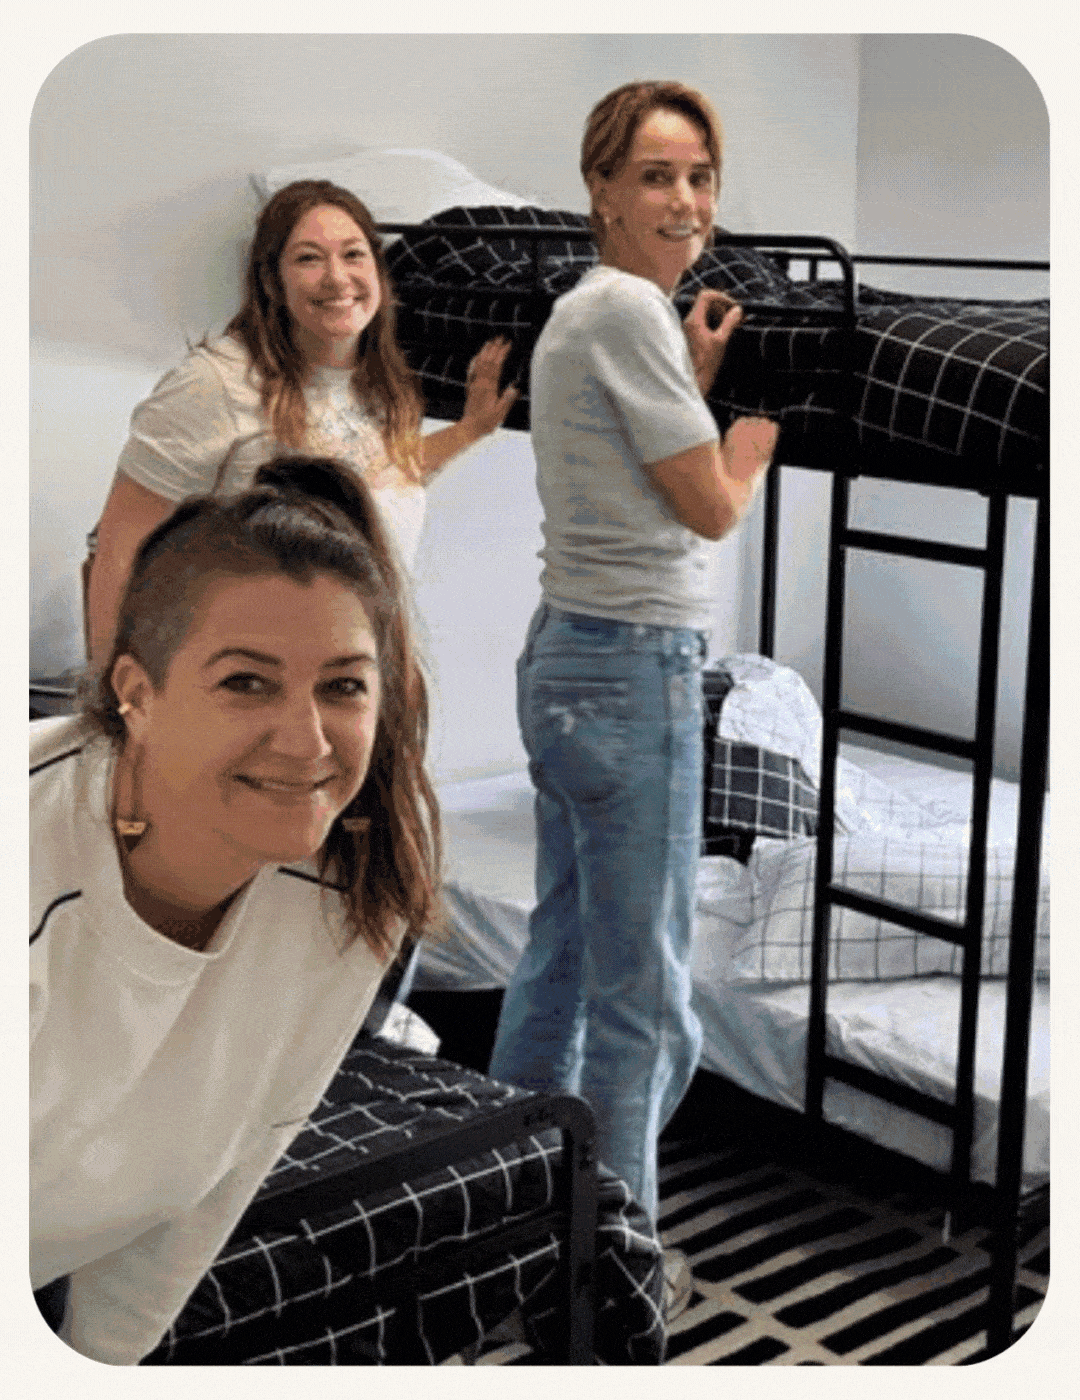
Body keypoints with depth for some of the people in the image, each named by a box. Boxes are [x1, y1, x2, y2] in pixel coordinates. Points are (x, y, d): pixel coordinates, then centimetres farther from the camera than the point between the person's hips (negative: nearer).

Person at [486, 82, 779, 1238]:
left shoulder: (584, 309, 15)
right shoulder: (629, 309, -15)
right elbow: (714, 507, -11)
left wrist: (695, 375, 11)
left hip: (569, 658, 11)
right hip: (632, 674, -11)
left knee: (561, 954, 18)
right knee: (642, 993, -3)